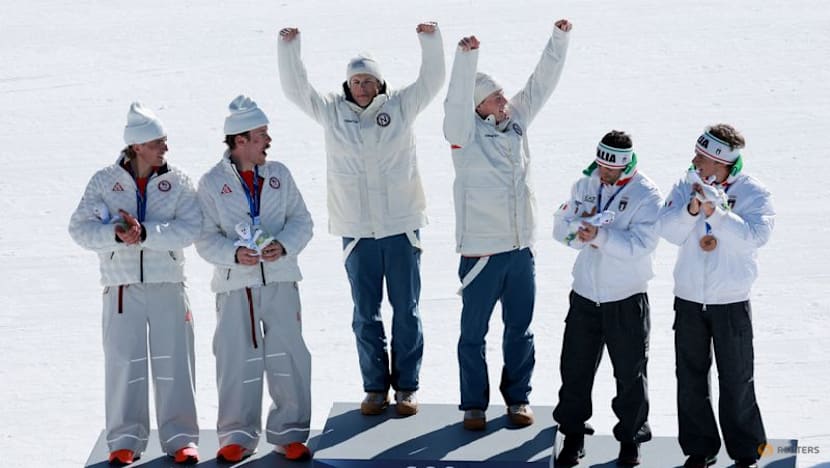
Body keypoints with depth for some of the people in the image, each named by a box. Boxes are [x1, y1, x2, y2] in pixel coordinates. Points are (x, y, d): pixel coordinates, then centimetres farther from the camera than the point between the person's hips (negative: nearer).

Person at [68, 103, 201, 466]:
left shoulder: (177, 182, 1)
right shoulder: (105, 181, 2)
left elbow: (190, 228, -11)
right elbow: (80, 228, -4)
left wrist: (145, 232, -22)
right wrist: (116, 233, -21)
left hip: (168, 285, 0)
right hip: (122, 286, 0)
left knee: (174, 363, 2)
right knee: (124, 363, 3)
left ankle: (180, 438, 10)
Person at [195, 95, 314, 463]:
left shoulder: (279, 174, 8)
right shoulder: (212, 183, 0)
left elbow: (301, 221, 7)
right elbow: (206, 238, -2)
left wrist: (283, 245, -12)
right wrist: (234, 253, -19)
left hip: (280, 280, 2)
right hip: (235, 284, -2)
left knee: (289, 356, 3)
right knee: (236, 360, 1)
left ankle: (289, 433, 14)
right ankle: (238, 436, 14)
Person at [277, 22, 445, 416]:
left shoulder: (400, 107, 2)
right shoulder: (332, 111, 4)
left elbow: (431, 81, -4)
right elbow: (296, 89, 1)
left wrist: (431, 40, -18)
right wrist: (289, 47, -10)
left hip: (401, 226, -1)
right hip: (356, 231, 1)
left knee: (406, 311, 5)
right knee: (365, 314, 8)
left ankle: (406, 387, 14)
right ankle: (375, 387, 17)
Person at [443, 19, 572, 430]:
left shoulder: (516, 121, 7)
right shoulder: (466, 132, -8)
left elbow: (541, 83, 10)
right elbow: (457, 101, -26)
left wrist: (559, 38, 4)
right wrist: (465, 56, -39)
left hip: (521, 248, 5)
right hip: (481, 250, -5)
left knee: (520, 329, 13)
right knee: (474, 333, 5)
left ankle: (518, 398, 25)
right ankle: (474, 405, 16)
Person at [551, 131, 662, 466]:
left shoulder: (646, 195, -12)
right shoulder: (586, 185, 4)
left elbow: (641, 244, -22)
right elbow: (560, 227, 5)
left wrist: (600, 235, -32)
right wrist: (580, 226, -18)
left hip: (626, 299, -4)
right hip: (585, 294, 4)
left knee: (630, 372, 7)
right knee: (575, 367, 9)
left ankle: (630, 438, 22)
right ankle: (573, 435, 23)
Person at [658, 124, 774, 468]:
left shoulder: (752, 193, -9)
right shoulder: (687, 186, 0)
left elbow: (754, 236, -24)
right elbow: (668, 231, -10)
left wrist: (716, 213, -32)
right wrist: (691, 210, -27)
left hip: (731, 303, -3)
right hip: (688, 300, 3)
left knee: (737, 381, 4)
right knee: (690, 379, 11)